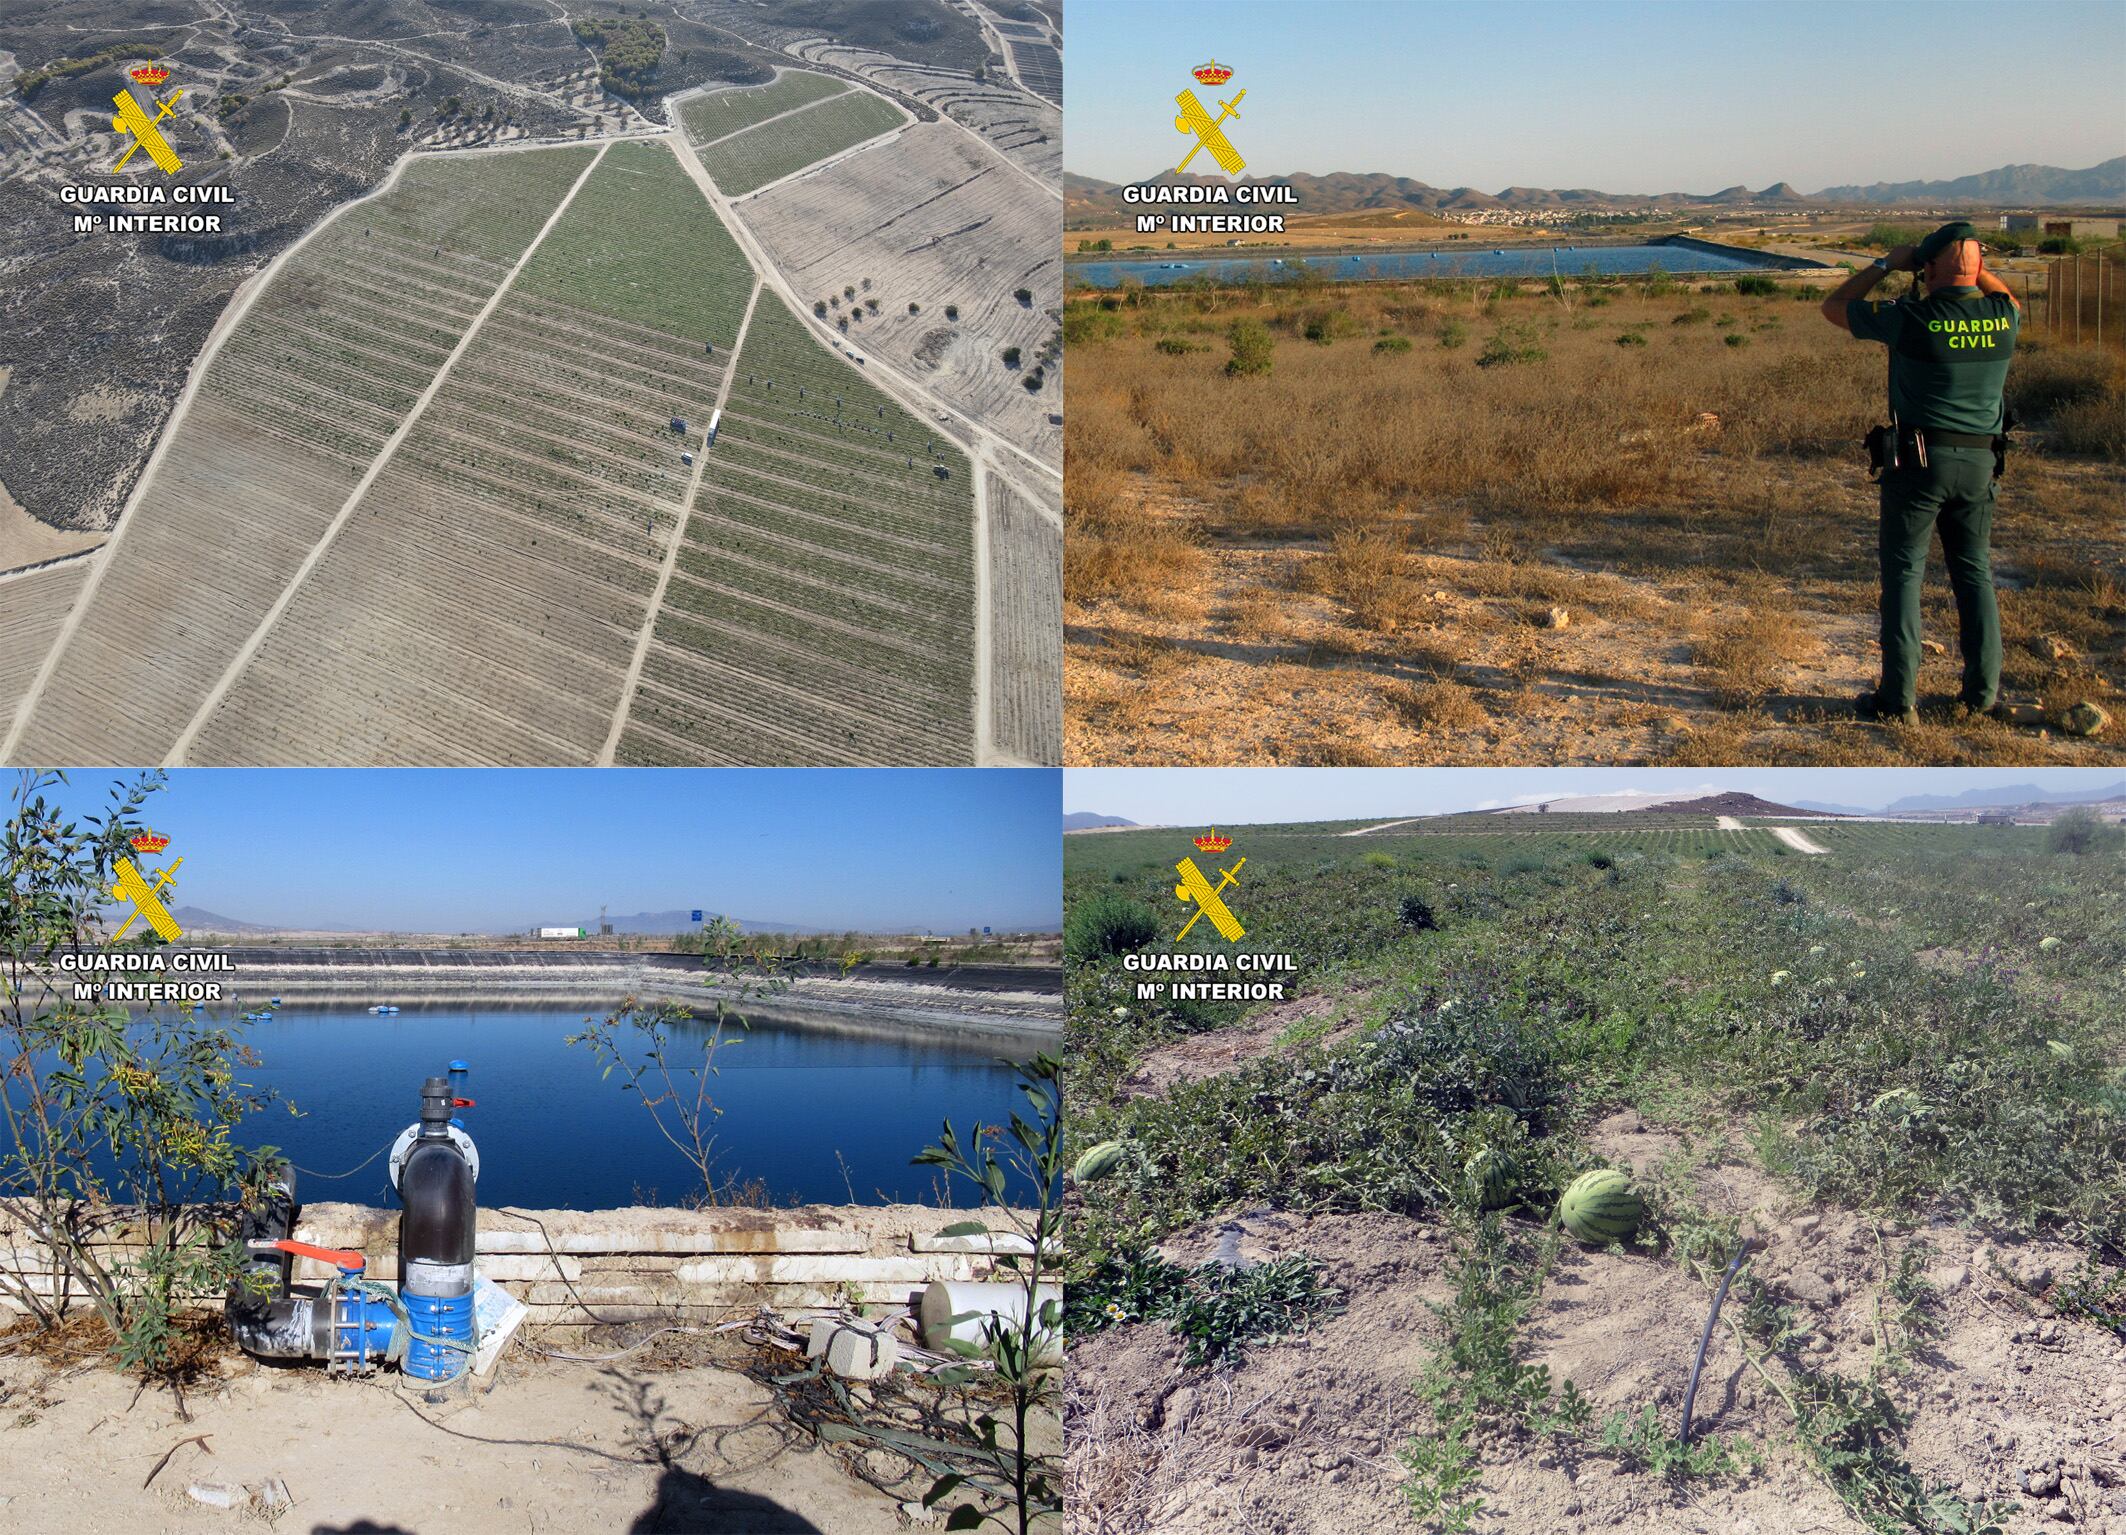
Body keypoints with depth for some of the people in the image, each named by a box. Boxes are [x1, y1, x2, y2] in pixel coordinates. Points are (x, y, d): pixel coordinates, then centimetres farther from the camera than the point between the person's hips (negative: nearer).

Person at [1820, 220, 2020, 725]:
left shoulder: (1911, 319, -14)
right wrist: (1977, 269, 19)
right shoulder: (2003, 318, -1)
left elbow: (1834, 306, 1)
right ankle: (1984, 692, 18)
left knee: (1903, 574, 2)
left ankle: (1898, 699, -1)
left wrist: (1886, 265, 7)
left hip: (1918, 460, -4)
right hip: (1980, 462, 4)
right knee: (1975, 573, 14)